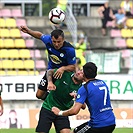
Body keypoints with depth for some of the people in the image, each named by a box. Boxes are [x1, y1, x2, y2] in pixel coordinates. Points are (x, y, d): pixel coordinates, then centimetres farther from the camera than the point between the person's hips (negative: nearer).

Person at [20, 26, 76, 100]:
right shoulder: (48, 40, -22)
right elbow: (40, 35, 2)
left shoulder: (69, 49, -33)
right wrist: (28, 31, -12)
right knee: (39, 95, 5)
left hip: (65, 72, -4)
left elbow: (73, 67, -23)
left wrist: (63, 68, -42)